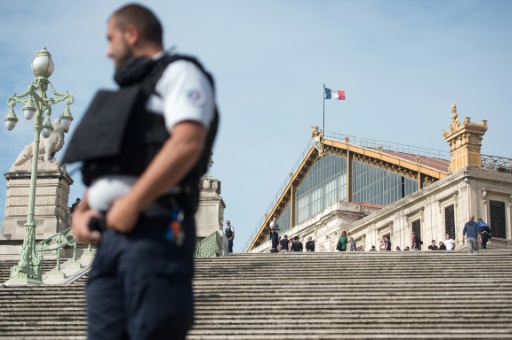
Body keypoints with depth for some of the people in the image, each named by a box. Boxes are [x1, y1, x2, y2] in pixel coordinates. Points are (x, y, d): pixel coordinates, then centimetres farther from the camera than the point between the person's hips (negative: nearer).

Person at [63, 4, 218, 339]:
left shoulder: (178, 73, 6)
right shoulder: (129, 93, 32)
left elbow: (188, 143, -14)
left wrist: (130, 204, -16)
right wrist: (80, 212, 10)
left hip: (153, 228, -8)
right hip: (109, 236, 8)